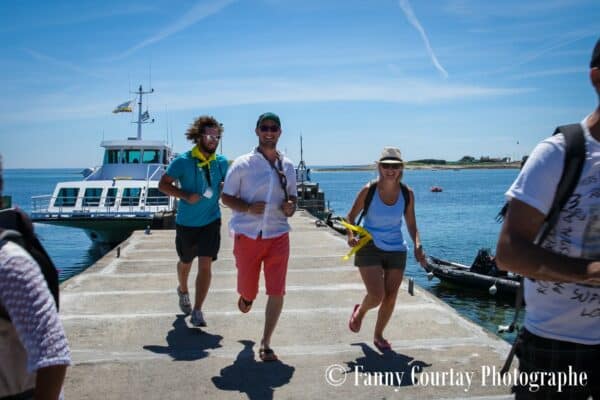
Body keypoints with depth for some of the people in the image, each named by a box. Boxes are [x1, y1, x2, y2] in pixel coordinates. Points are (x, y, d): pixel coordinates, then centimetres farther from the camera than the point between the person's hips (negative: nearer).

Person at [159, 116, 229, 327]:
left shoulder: (221, 162, -1)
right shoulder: (183, 161, -12)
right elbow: (163, 184, -8)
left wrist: (223, 189, -8)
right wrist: (185, 196, -22)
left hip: (211, 221, 1)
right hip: (186, 222, -1)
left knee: (205, 265, -9)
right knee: (185, 262, 20)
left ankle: (197, 311, -1)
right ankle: (183, 290, 50)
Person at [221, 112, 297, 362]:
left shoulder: (288, 166, 9)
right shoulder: (242, 164, -3)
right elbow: (226, 197, 0)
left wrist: (291, 207, -2)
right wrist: (248, 207, -18)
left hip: (278, 235, 2)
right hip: (247, 235, -2)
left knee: (277, 291, -5)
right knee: (248, 289, 11)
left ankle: (266, 344, 8)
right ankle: (246, 296, 50)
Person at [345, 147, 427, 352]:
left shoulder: (407, 193, -4)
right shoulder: (369, 190, -11)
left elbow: (411, 225, 4)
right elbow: (351, 216, -2)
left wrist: (417, 246, -12)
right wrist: (351, 234, -21)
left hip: (396, 250, 3)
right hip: (369, 248, -3)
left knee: (390, 297, 6)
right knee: (376, 296, -13)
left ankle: (378, 336, 31)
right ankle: (360, 311, 24)